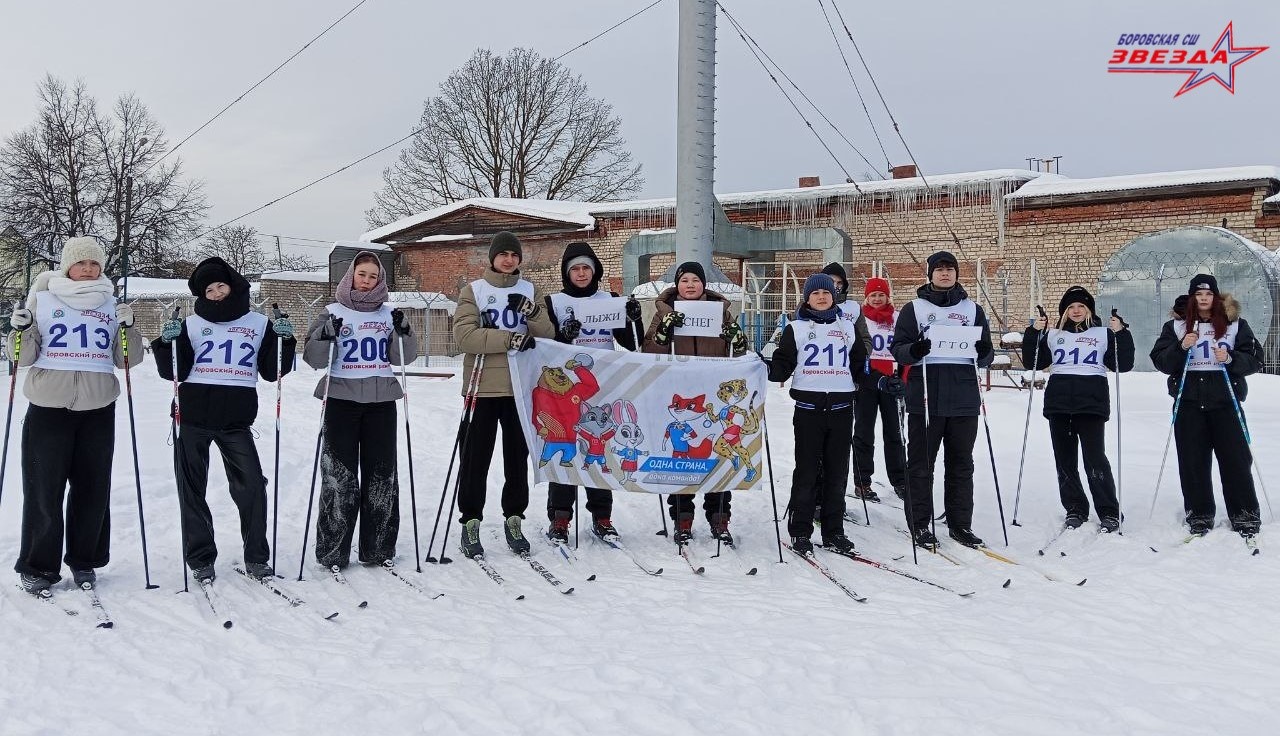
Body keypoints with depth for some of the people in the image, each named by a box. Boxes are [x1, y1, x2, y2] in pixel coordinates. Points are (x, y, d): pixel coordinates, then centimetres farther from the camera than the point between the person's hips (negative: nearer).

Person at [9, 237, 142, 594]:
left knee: (93, 488, 6)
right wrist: (21, 331, -14)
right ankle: (37, 566, 14)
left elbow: (126, 359, 7)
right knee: (44, 489, 1)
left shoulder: (111, 305, 10)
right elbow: (23, 357, 4)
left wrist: (127, 328, -8)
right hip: (49, 408, -2)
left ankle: (84, 561, 20)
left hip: (98, 409, 2)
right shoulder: (43, 299, 4)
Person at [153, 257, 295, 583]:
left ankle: (256, 557, 5)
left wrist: (284, 341, -6)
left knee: (251, 486, -7)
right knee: (192, 490, 5)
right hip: (192, 415, 1)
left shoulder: (259, 324, 9)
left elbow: (272, 371, 9)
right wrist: (168, 342, -11)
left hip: (236, 419, -1)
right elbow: (174, 372, 4)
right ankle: (200, 559, 15)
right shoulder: (191, 324, 8)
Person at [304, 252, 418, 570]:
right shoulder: (332, 313, 4)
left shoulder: (388, 314, 11)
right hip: (342, 400, -2)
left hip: (382, 401, 3)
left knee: (382, 475, 4)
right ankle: (333, 552, 4)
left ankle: (379, 548, 13)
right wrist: (326, 336, -19)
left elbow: (403, 357, 5)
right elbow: (313, 358, -2)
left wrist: (403, 332, -11)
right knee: (339, 476, -4)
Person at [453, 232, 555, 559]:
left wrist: (532, 313, -15)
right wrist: (510, 338, -18)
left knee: (518, 455, 9)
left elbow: (548, 336, 4)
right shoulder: (473, 291, 3)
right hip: (483, 387, -2)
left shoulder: (530, 291, 11)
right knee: (476, 457, 2)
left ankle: (514, 519, 20)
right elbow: (465, 336, -11)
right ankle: (470, 522, 12)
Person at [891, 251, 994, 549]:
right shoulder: (914, 309, 7)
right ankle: (919, 524, 10)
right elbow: (898, 350, 2)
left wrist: (983, 353, -8)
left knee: (961, 464, 8)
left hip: (964, 399, 3)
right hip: (925, 398, -2)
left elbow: (986, 356, 15)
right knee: (921, 463, 2)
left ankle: (960, 524, 17)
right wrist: (913, 351, -20)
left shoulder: (973, 310, 14)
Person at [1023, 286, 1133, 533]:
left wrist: (1121, 333, -6)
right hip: (1059, 402, 3)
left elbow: (1123, 364, 4)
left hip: (1092, 402, -3)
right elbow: (1033, 362, 11)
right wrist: (1033, 333, 1)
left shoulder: (1104, 334, 11)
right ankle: (1075, 509, 16)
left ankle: (1109, 512, 1)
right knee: (1065, 459, 6)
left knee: (1095, 458, -9)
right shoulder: (1053, 335, 16)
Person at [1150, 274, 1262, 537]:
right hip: (1189, 402, 1)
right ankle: (1199, 515, 12)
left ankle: (1245, 516, 11)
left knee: (1236, 458, 1)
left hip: (1225, 400, 0)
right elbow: (1160, 360, 2)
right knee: (1192, 461, 2)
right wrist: (1181, 348, -15)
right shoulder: (1176, 325, 8)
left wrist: (1231, 359, -14)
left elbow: (1255, 358, 4)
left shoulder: (1235, 324, 7)